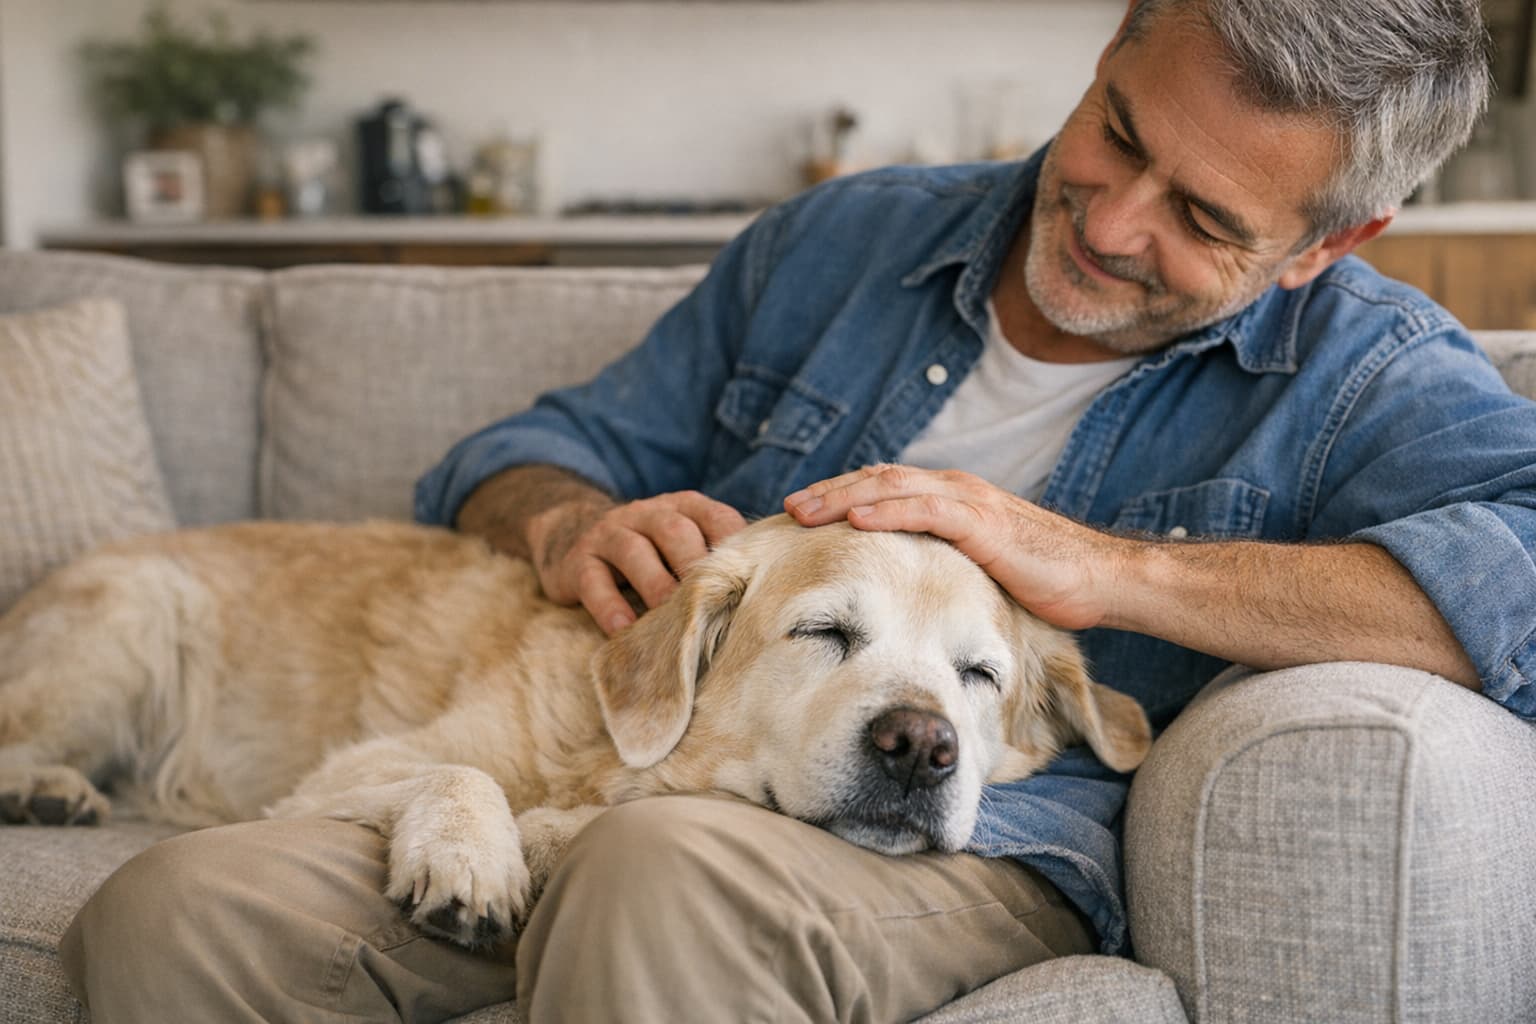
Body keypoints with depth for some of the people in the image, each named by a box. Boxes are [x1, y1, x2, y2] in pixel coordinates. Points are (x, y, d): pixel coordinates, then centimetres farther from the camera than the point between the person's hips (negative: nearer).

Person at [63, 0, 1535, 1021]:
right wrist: (570, 526, -5)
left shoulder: (1361, 368, 6)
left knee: (673, 874, -39)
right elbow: (522, 454, 21)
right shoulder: (841, 241, 17)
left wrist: (1100, 567, -17)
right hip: (633, 790, 4)